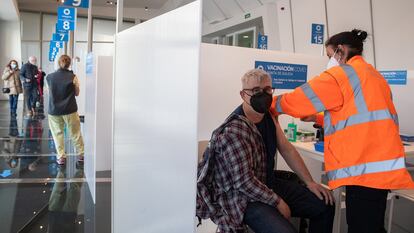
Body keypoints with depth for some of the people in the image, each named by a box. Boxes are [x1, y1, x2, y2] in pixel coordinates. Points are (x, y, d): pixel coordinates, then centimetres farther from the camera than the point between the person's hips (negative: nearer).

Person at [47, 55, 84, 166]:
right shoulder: (73, 77, -9)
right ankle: (81, 154, 21)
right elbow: (77, 93, 1)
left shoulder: (49, 77, -3)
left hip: (54, 110, 1)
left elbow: (50, 91, 10)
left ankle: (61, 157, 13)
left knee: (57, 133, 12)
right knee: (75, 133, 11)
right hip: (70, 110, -1)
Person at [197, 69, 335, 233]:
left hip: (270, 184, 9)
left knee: (325, 204, 7)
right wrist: (279, 202, -16)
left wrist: (309, 182, 4)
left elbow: (287, 150, 9)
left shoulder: (269, 117, 3)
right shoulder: (233, 131, -25)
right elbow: (244, 182, -25)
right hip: (243, 197, -8)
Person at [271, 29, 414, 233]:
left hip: (364, 168, -10)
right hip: (380, 164, 10)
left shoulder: (343, 73, -7)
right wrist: (319, 118, 26)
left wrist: (271, 104, 12)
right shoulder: (372, 74, 22)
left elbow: (298, 100, -5)